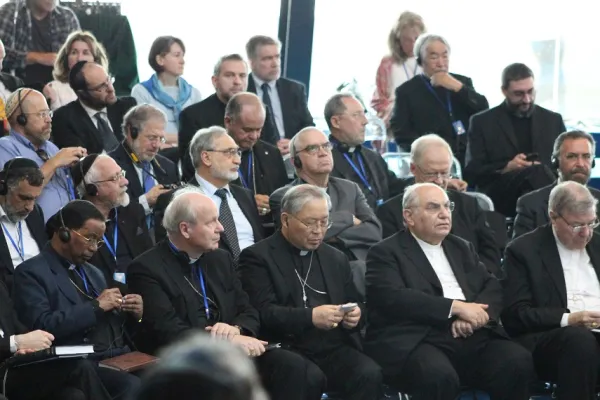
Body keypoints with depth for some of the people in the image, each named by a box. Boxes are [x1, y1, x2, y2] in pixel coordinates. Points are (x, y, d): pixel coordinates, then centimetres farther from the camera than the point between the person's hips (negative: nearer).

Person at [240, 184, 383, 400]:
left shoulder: (336, 258, 21)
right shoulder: (258, 257, 3)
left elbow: (356, 304, 24)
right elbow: (262, 313, -10)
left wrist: (355, 314, -1)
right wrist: (310, 317, -23)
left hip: (335, 348, 5)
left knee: (369, 374, -25)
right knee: (311, 378, -36)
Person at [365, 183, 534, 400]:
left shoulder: (462, 248, 26)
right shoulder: (386, 253, 6)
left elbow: (493, 288, 17)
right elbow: (392, 298, -10)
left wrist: (476, 314, -7)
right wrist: (456, 307, -12)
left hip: (472, 338, 5)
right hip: (417, 341, -5)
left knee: (519, 363, -24)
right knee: (439, 377, -38)